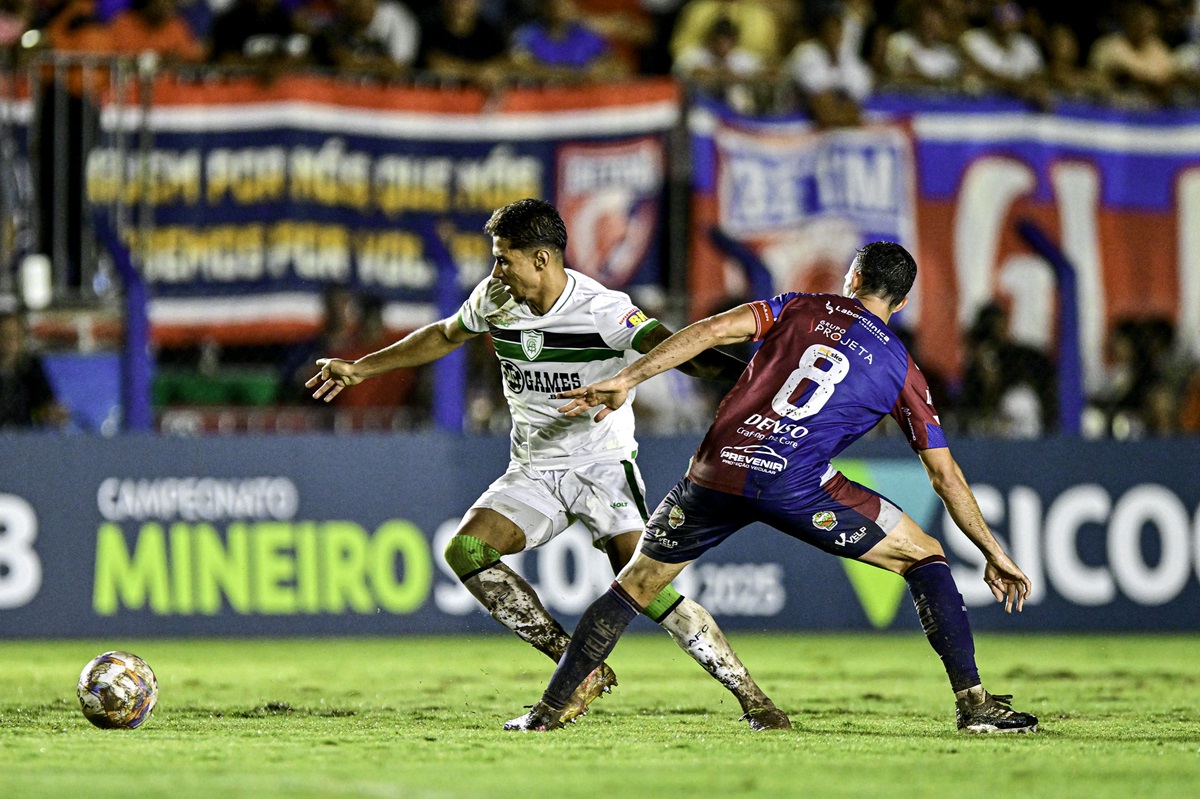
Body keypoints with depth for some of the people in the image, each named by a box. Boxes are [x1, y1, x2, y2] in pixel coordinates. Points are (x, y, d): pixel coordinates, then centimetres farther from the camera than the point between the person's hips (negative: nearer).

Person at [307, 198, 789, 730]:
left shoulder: (602, 310, -20)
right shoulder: (495, 299, -1)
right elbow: (446, 335, 19)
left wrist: (741, 373, -52)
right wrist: (362, 368, 22)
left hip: (603, 465, -6)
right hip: (534, 470, 6)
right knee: (465, 551, -17)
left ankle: (752, 699, -12)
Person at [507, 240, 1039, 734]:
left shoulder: (804, 307, 19)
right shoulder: (901, 370, 16)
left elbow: (715, 329, 4)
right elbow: (945, 474, 16)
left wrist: (625, 381, 3)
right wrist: (994, 555, 24)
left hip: (716, 470, 2)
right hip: (798, 484, -2)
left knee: (635, 585, 20)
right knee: (923, 555, 14)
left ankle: (549, 710, 17)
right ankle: (972, 703, 2)